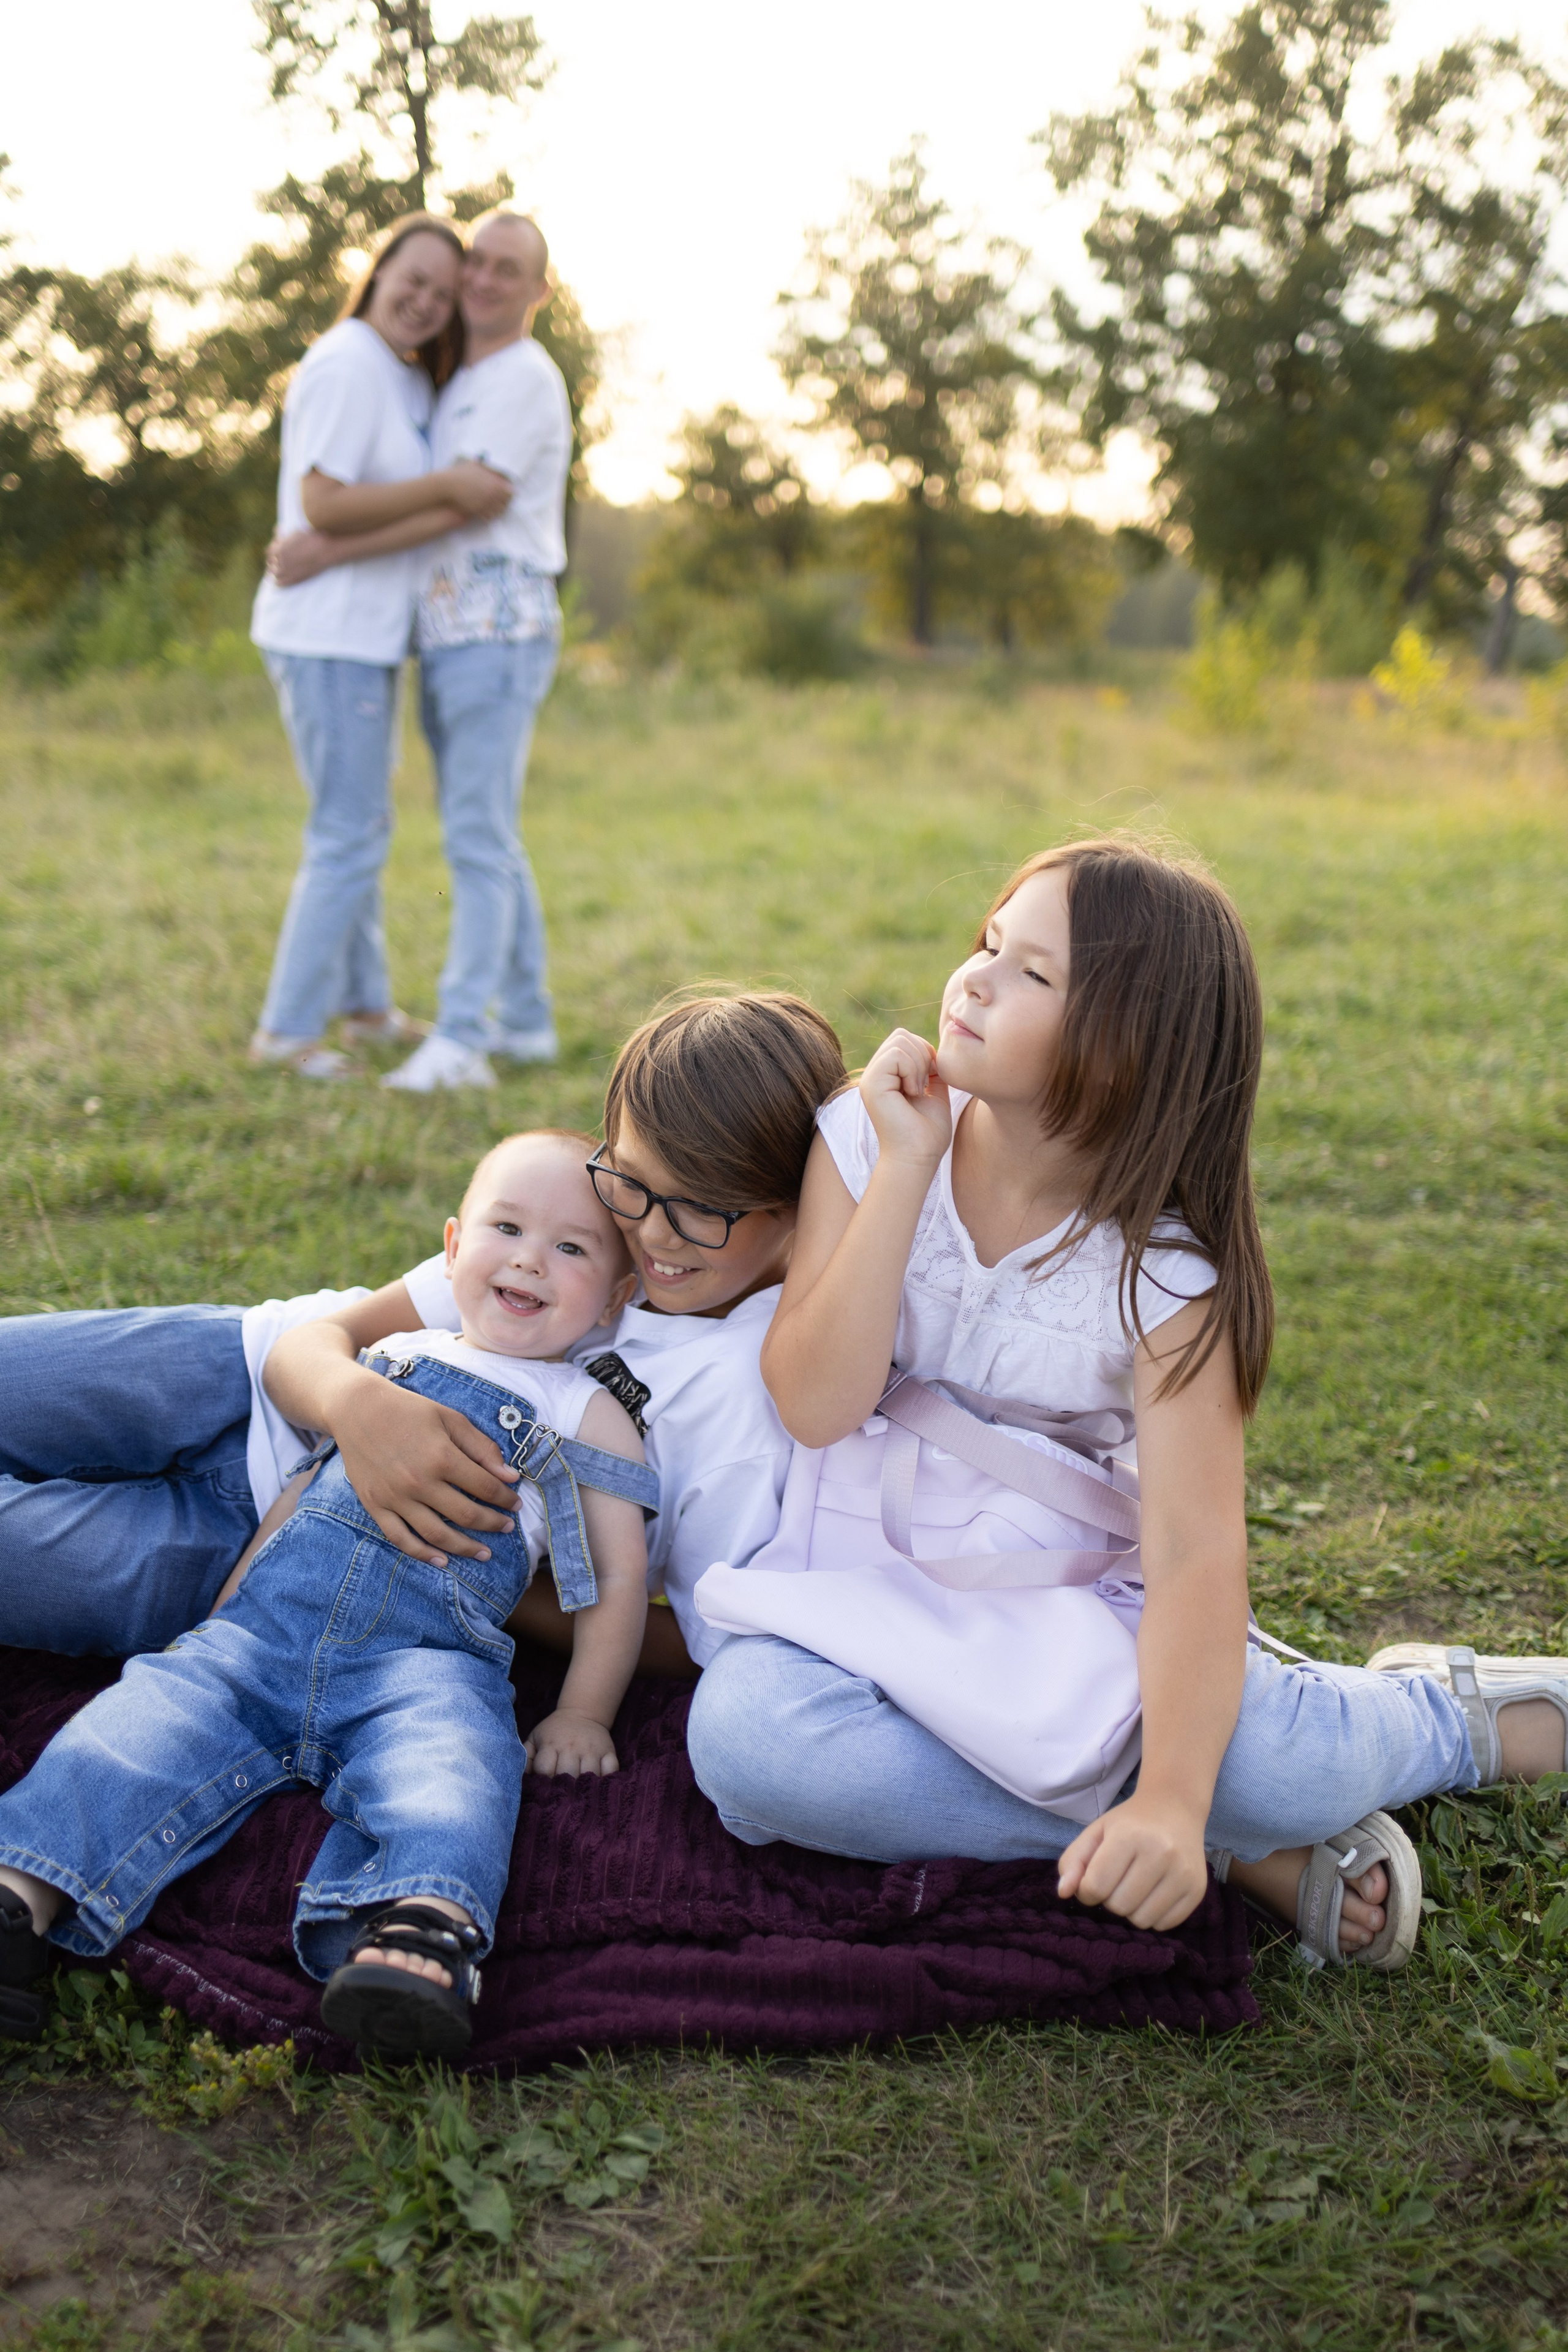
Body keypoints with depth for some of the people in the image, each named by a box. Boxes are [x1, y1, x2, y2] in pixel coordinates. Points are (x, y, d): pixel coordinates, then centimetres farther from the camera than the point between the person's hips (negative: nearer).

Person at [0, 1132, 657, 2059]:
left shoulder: (588, 1413, 16)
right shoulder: (396, 1358, 25)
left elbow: (620, 1575, 14)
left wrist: (583, 1715, 4)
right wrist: (221, 1612, 24)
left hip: (426, 1657, -3)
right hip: (269, 1624, 3)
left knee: (445, 1756, -35)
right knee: (159, 1718, -23)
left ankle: (423, 1928, -60)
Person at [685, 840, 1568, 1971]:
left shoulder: (1170, 1272, -12)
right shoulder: (867, 1137, -6)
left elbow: (1196, 1553, -23)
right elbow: (815, 1409, -16)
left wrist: (1173, 1801, -39)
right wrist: (906, 1167, -23)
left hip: (1071, 1597, -2)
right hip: (870, 1571, 2)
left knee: (1282, 1763, -32)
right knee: (745, 1736, -33)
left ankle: (1445, 1713, 7)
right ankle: (1248, 1851, -21)